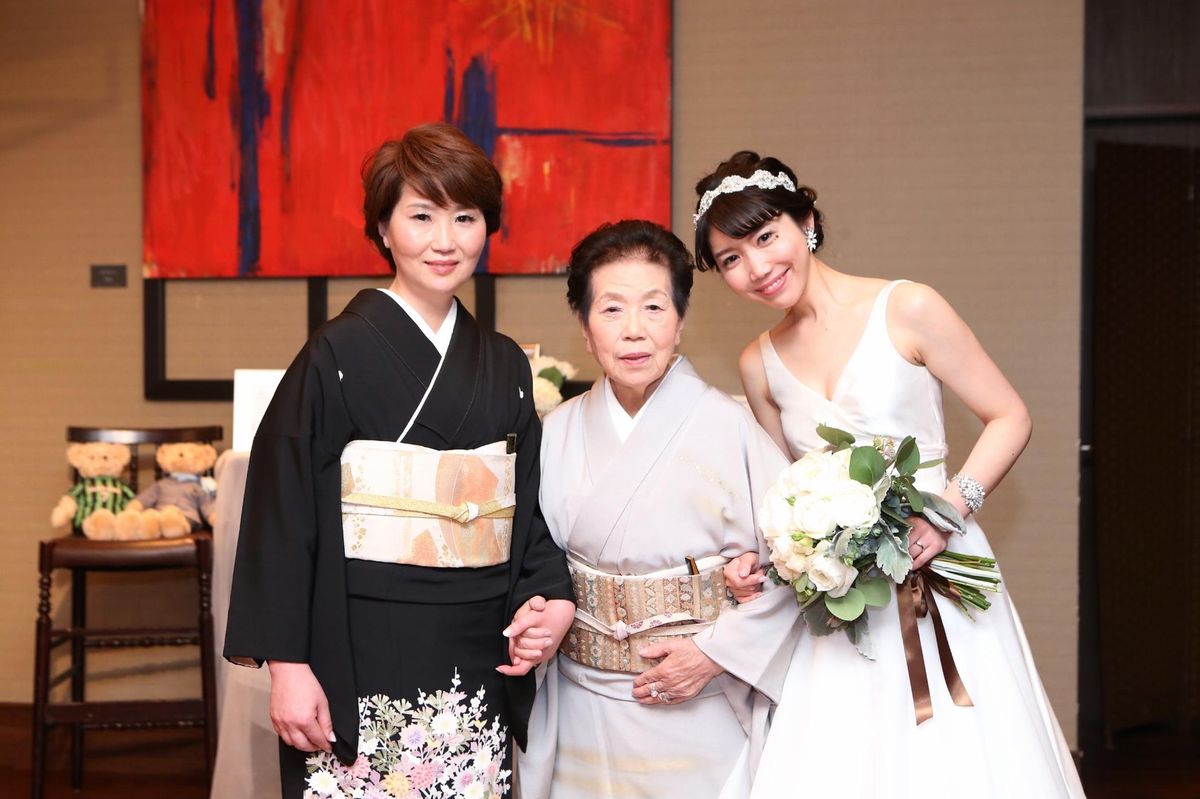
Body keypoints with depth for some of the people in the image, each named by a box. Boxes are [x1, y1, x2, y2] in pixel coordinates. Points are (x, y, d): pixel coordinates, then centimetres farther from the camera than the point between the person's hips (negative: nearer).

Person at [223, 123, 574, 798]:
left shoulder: (504, 365, 10)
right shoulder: (339, 355, -5)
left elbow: (527, 510, 14)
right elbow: (286, 513, -8)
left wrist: (544, 598, -4)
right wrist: (286, 663, -13)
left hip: (478, 666, 5)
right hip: (363, 662, -5)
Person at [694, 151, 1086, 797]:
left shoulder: (907, 310, -7)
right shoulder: (759, 364, 8)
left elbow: (1009, 418, -3)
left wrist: (950, 508, -18)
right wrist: (759, 560, -1)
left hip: (934, 572, -4)